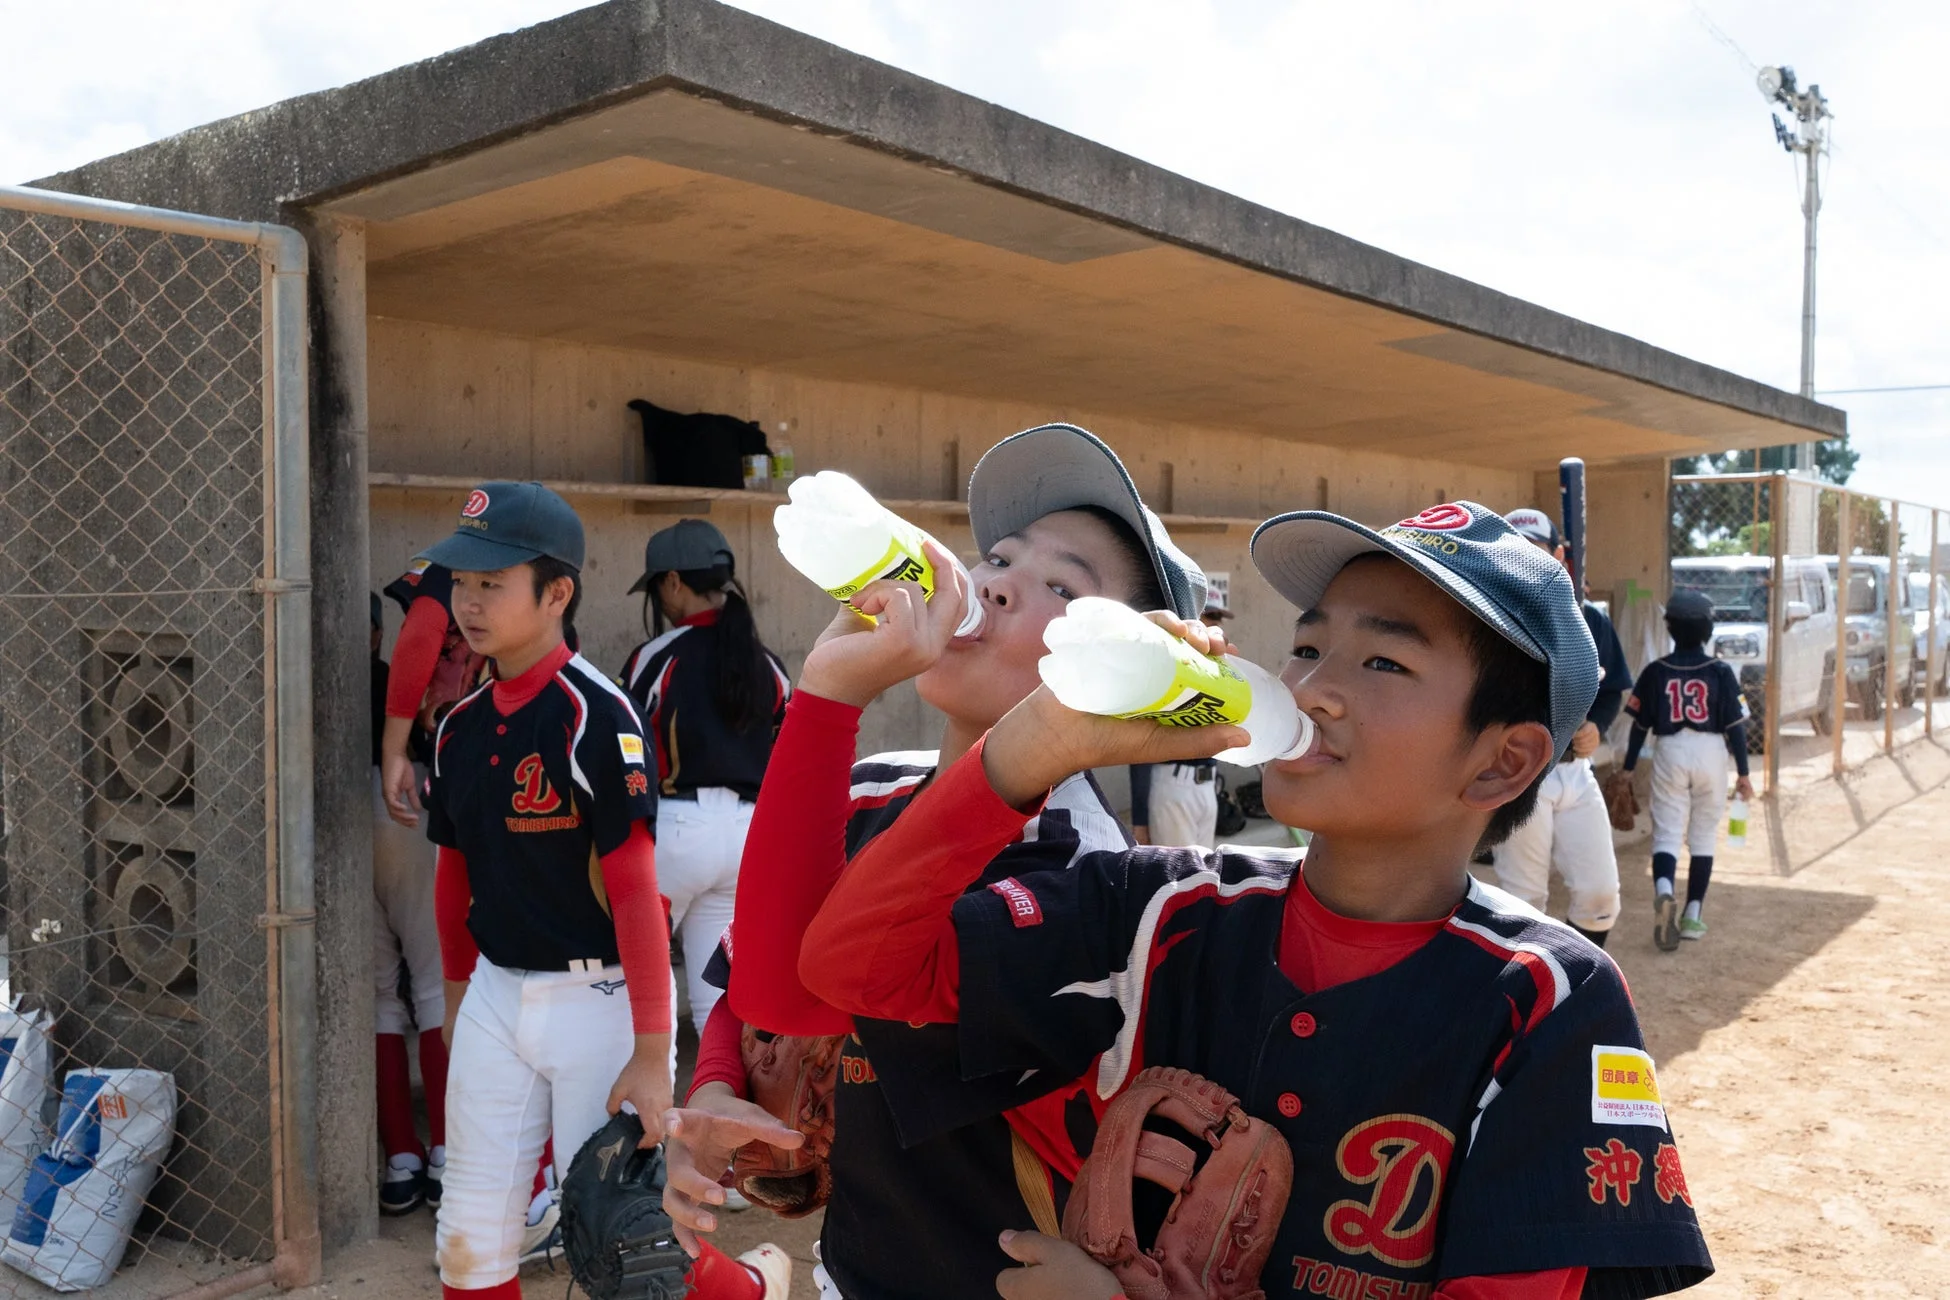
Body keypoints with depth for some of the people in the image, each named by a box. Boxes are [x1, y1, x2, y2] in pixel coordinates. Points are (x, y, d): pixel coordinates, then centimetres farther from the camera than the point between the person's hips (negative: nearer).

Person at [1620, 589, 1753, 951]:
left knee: (1666, 833, 1)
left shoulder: (1655, 672, -1)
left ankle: (1664, 891, -28)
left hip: (1670, 753, 0)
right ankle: (1692, 916, 13)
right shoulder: (1721, 672, -3)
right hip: (1711, 754, 0)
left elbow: (1640, 725, 1)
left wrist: (1628, 768, 10)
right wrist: (1743, 773, 5)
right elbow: (1736, 726, -2)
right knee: (1703, 839, 11)